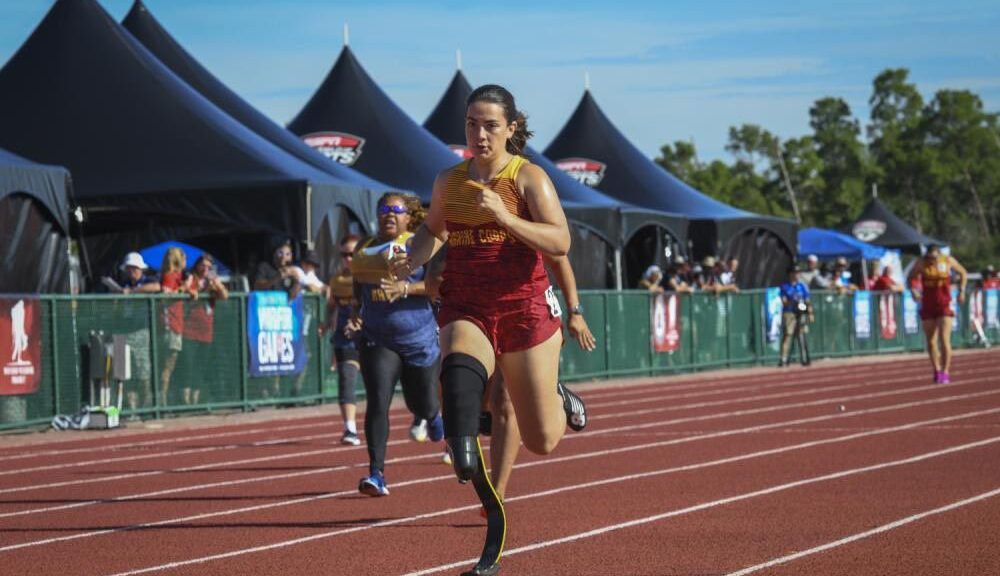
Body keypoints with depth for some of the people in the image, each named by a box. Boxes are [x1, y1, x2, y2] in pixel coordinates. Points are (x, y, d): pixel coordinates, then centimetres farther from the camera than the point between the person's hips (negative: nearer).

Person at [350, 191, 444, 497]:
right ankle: (376, 473, -16)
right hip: (377, 340, 2)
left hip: (419, 339, -2)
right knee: (377, 402, -16)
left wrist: (405, 288, -27)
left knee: (423, 405, 13)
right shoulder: (365, 249, 7)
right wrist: (357, 314, 7)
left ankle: (432, 416, 52)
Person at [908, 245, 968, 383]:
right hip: (927, 307, 2)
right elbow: (911, 277, 9)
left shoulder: (948, 261, -6)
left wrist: (962, 291, 1)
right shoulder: (921, 264, -6)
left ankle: (945, 372, -4)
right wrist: (913, 290, -9)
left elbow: (963, 273, 10)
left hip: (944, 306, -2)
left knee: (944, 340, -11)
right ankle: (937, 371, 20)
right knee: (931, 342, 6)